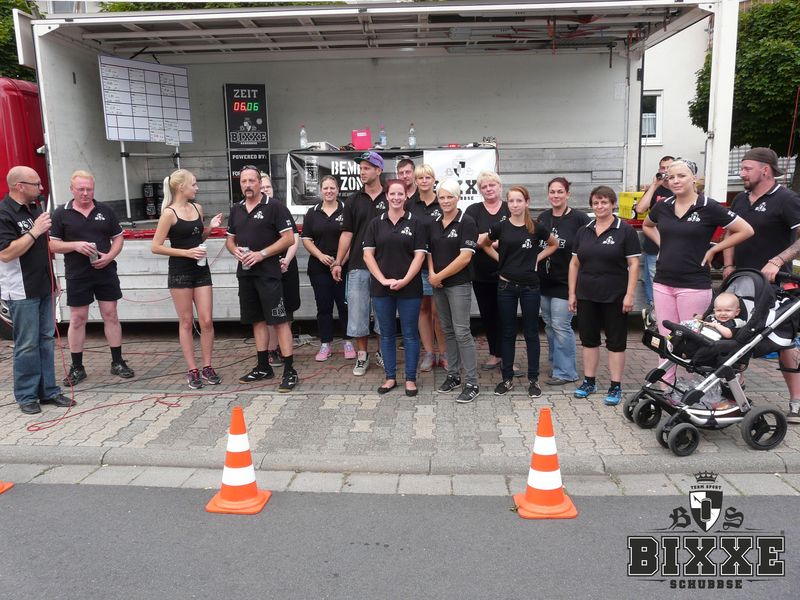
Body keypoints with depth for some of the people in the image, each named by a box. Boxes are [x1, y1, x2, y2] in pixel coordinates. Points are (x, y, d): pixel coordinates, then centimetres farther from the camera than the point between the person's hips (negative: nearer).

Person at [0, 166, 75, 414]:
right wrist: (35, 231, -22)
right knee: (27, 346, 0)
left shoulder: (34, 208, 13)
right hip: (22, 291, -8)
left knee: (47, 340, 11)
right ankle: (26, 396, 11)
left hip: (44, 287, 8)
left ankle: (48, 390, 20)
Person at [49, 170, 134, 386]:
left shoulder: (105, 211, 6)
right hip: (77, 276, -1)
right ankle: (77, 367, 15)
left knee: (111, 315, 4)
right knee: (77, 319, 5)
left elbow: (118, 237, 9)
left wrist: (110, 256, -9)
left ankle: (117, 362, 13)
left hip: (106, 272, 1)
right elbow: (52, 244, 1)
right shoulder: (61, 214, 1)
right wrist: (76, 245, -17)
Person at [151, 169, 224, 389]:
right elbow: (155, 247, -12)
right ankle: (192, 370, 12)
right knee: (186, 322, 4)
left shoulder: (197, 208, 8)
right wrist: (186, 252, -19)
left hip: (201, 270, 5)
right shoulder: (169, 213, -10)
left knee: (206, 321, 3)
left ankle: (207, 366, 15)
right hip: (180, 272, -5)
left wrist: (210, 227, 3)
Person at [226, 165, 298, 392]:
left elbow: (289, 238, -10)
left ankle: (290, 371, -5)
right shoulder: (236, 210, 13)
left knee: (279, 320, -8)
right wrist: (235, 251, -3)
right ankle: (263, 367, 23)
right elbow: (230, 239, 21)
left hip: (268, 273, -7)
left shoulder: (274, 207, -5)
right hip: (245, 273, 7)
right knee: (257, 320, 13)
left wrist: (261, 254, -17)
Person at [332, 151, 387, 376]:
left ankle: (382, 352, 23)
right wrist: (337, 262, -1)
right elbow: (347, 234, 5)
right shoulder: (353, 200, 7)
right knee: (357, 310, 4)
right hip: (358, 266, 2)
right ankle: (362, 355, 16)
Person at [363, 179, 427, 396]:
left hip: (409, 288, -2)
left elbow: (419, 255, -4)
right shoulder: (376, 223, 6)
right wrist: (383, 280, -9)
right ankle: (390, 377, 22)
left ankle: (410, 379, 16)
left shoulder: (416, 223, 1)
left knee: (410, 334, 5)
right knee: (386, 334, 10)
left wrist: (404, 280, -14)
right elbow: (368, 255, 2)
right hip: (381, 288, 2)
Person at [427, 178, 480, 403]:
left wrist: (440, 276, -12)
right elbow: (429, 252, 14)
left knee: (462, 332, -8)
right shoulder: (433, 224, 10)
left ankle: (472, 383, -2)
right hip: (438, 285, 6)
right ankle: (453, 375, 23)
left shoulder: (466, 223, -8)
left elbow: (465, 257, -15)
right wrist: (431, 274, -5)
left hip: (459, 285, -6)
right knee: (448, 331, 12)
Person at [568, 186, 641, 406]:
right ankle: (589, 381, 23)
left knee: (616, 341, 4)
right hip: (587, 296, 4)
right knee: (588, 338, 11)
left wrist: (630, 294, -13)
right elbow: (574, 263, 10)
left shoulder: (625, 231, -5)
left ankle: (615, 387, 12)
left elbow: (633, 264, -7)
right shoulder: (583, 231, 8)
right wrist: (572, 293, 6)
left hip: (614, 297, -4)